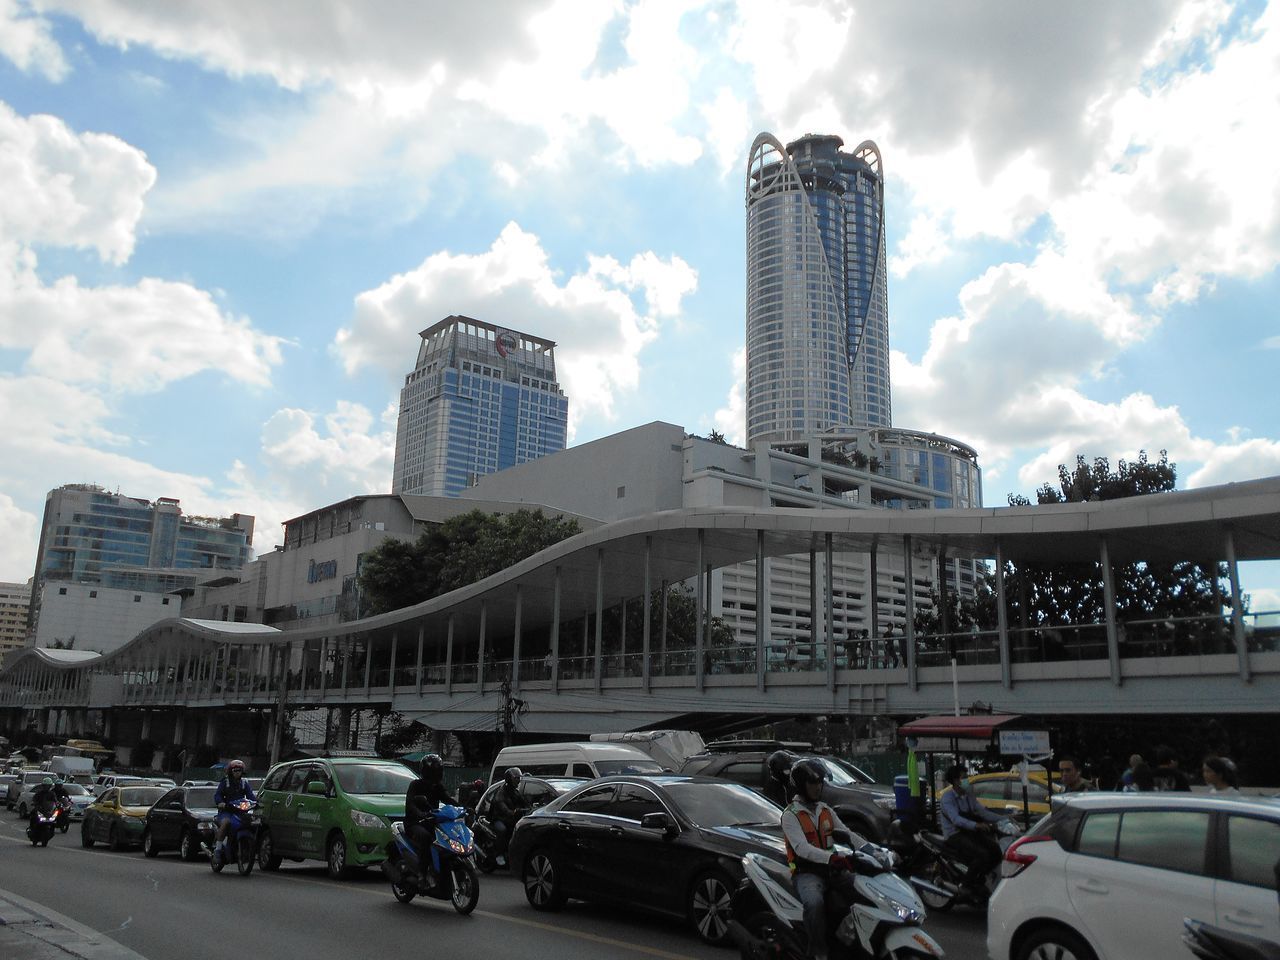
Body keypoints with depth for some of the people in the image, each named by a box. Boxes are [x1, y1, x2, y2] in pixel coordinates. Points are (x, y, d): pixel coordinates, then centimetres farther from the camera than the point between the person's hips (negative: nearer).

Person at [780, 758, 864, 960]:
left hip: (833, 869, 6)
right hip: (807, 873, -6)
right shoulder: (790, 814, -7)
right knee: (815, 903, -36)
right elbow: (801, 848, -21)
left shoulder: (826, 811, 15)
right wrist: (831, 857, -37)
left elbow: (846, 833, 10)